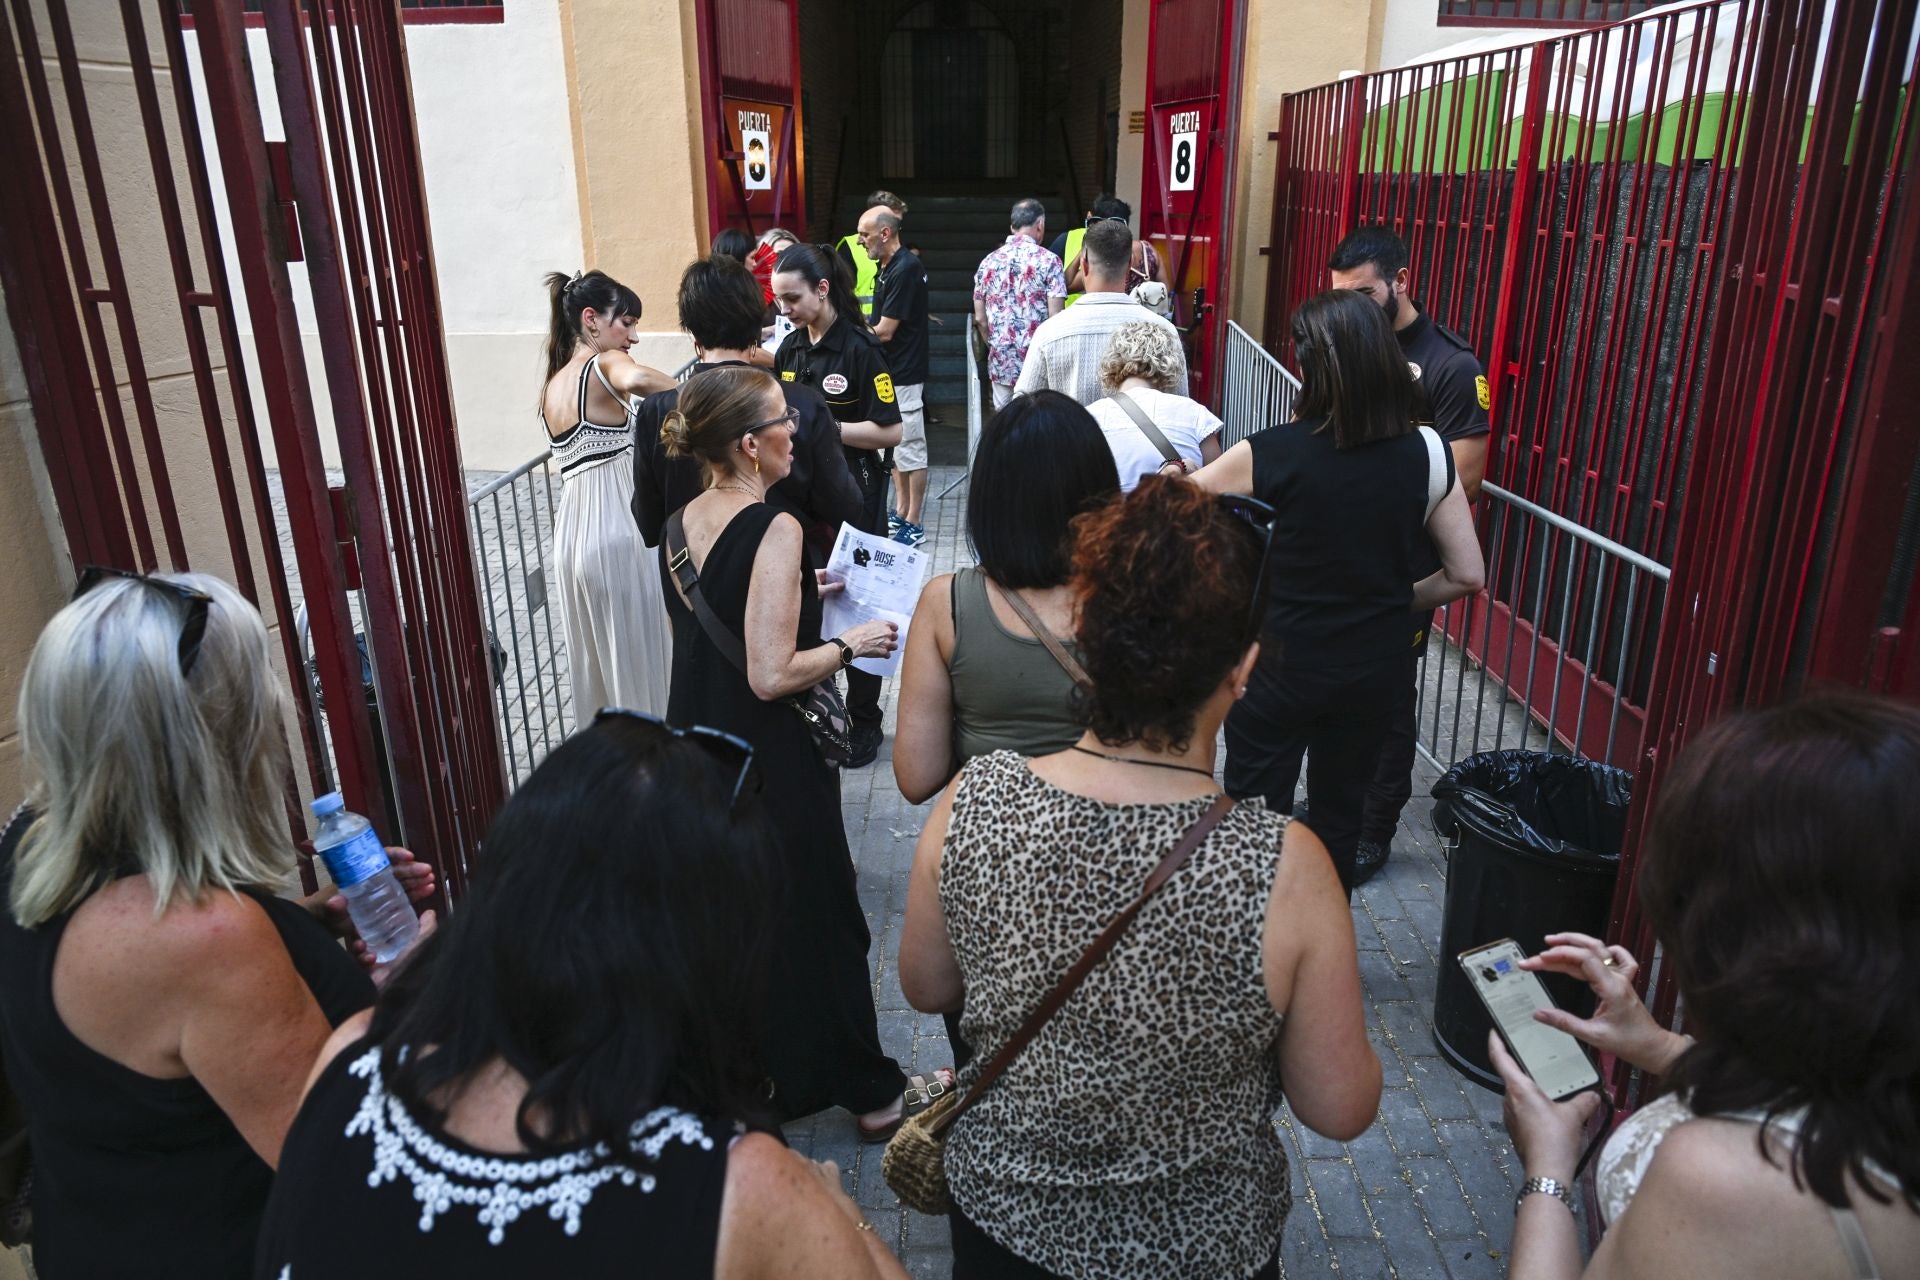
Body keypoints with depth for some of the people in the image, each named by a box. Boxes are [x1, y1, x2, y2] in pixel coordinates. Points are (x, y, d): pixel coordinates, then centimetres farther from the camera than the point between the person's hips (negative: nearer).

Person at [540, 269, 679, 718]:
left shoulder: (553, 384, 18)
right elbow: (637, 379, -32)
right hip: (619, 532, -8)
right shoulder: (605, 365, -7)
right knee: (642, 661, 1)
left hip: (571, 535, 8)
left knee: (596, 660, 17)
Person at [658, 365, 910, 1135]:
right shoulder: (774, 529, -23)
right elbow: (772, 675, -27)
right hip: (773, 767, -7)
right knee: (812, 919, 9)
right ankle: (868, 1094, 28)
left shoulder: (684, 523, 1)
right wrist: (850, 644, -12)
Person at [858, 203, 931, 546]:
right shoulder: (890, 267, 12)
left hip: (903, 375, -10)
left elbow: (884, 332, -19)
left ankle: (913, 526, 4)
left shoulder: (905, 270, -18)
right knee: (894, 446, 15)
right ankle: (901, 514, 25)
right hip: (889, 373, 10)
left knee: (910, 449, -3)